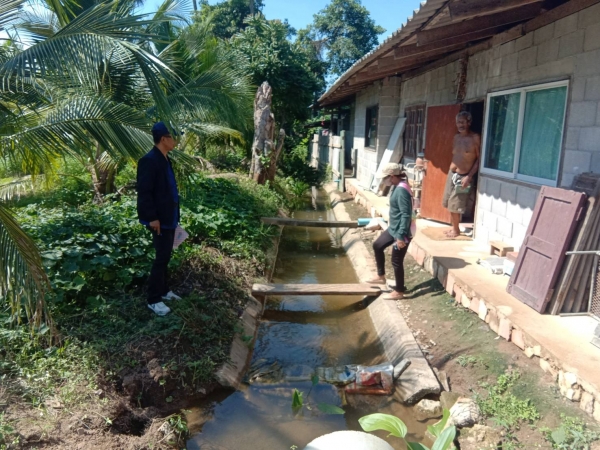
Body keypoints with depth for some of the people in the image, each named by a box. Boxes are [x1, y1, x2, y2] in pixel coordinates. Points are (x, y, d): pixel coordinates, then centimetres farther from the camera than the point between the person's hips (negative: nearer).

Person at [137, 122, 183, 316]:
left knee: (165, 256, 17)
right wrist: (152, 218, -22)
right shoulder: (149, 160, -18)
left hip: (169, 216, 9)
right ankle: (154, 299, 8)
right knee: (161, 257, -3)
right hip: (160, 219, -9)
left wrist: (173, 214, 17)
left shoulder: (164, 159, 11)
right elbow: (144, 191, -21)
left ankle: (163, 290, 31)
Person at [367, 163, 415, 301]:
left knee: (396, 261, 2)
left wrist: (401, 236, -26)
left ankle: (399, 292, 18)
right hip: (394, 229, 11)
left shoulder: (402, 190, -24)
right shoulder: (399, 188, 6)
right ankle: (381, 276, 34)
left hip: (401, 232, -11)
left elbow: (406, 215, -27)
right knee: (377, 246, 21)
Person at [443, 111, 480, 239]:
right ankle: (454, 228, 28)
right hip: (452, 174, 7)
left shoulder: (475, 138, -13)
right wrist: (451, 169, 12)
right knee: (449, 204, 12)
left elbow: (479, 159, -12)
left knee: (455, 206, -1)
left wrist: (469, 176, -18)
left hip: (464, 176, -6)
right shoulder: (456, 137, 7)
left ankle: (456, 230, 18)